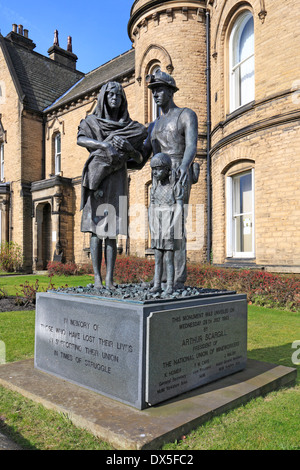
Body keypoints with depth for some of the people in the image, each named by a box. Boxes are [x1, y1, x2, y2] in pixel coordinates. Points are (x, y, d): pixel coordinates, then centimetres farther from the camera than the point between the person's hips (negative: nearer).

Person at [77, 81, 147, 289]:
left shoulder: (131, 127, 14)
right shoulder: (92, 121, 11)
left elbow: (139, 158, 4)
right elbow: (81, 139, -9)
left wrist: (128, 147, -14)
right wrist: (104, 144, -22)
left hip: (116, 180, 1)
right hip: (96, 178, -1)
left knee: (111, 232, -4)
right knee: (96, 230, -5)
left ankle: (110, 279, -2)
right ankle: (97, 277, -1)